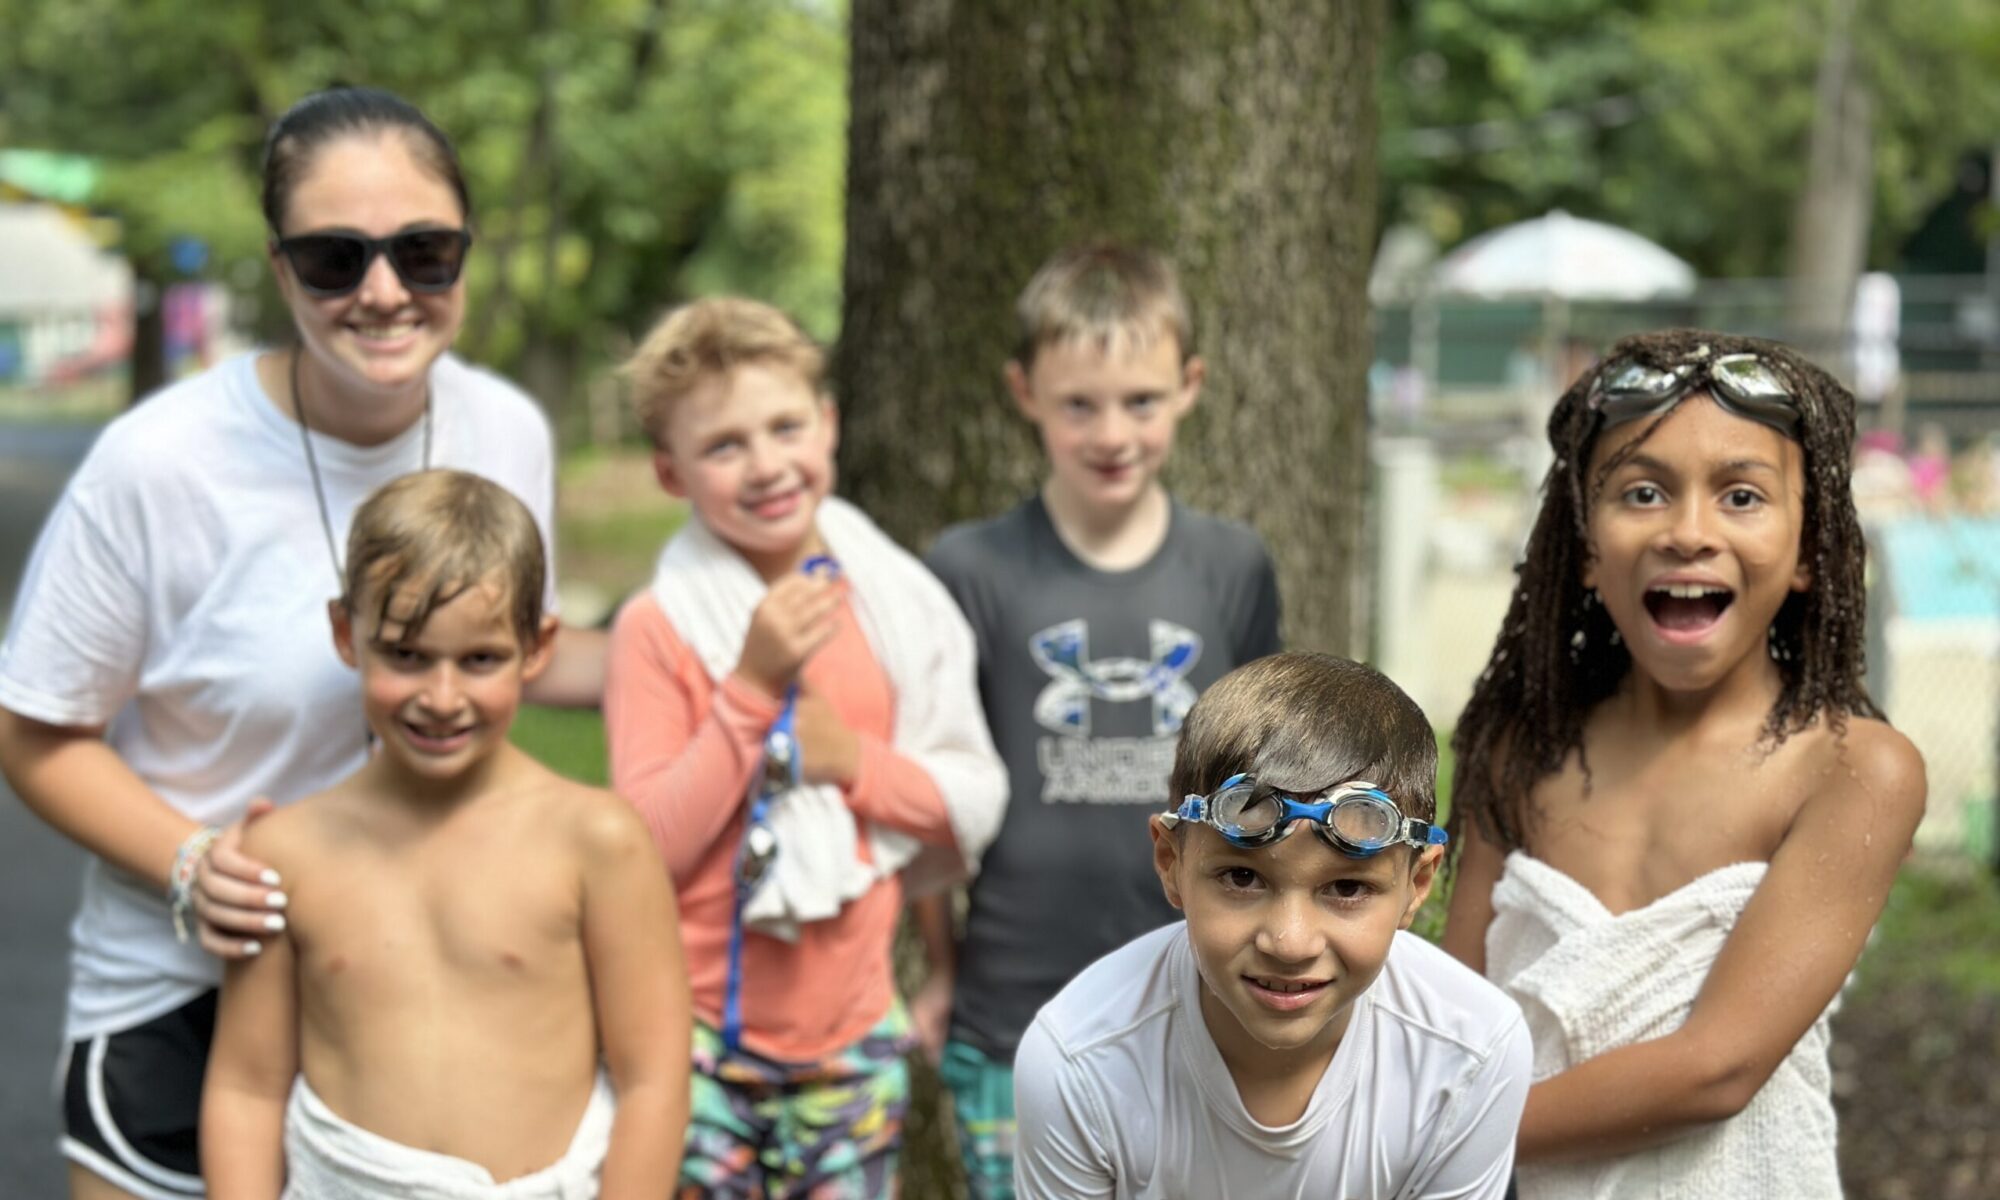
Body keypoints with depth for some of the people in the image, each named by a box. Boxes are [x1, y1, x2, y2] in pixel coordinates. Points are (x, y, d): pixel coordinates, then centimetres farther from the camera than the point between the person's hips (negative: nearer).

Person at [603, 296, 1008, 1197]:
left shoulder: (895, 605, 3)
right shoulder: (659, 627, -8)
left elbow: (977, 803, 5)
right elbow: (648, 845, -14)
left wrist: (858, 761, -12)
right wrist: (753, 682, -20)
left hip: (851, 1033, 3)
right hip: (698, 1041, -3)